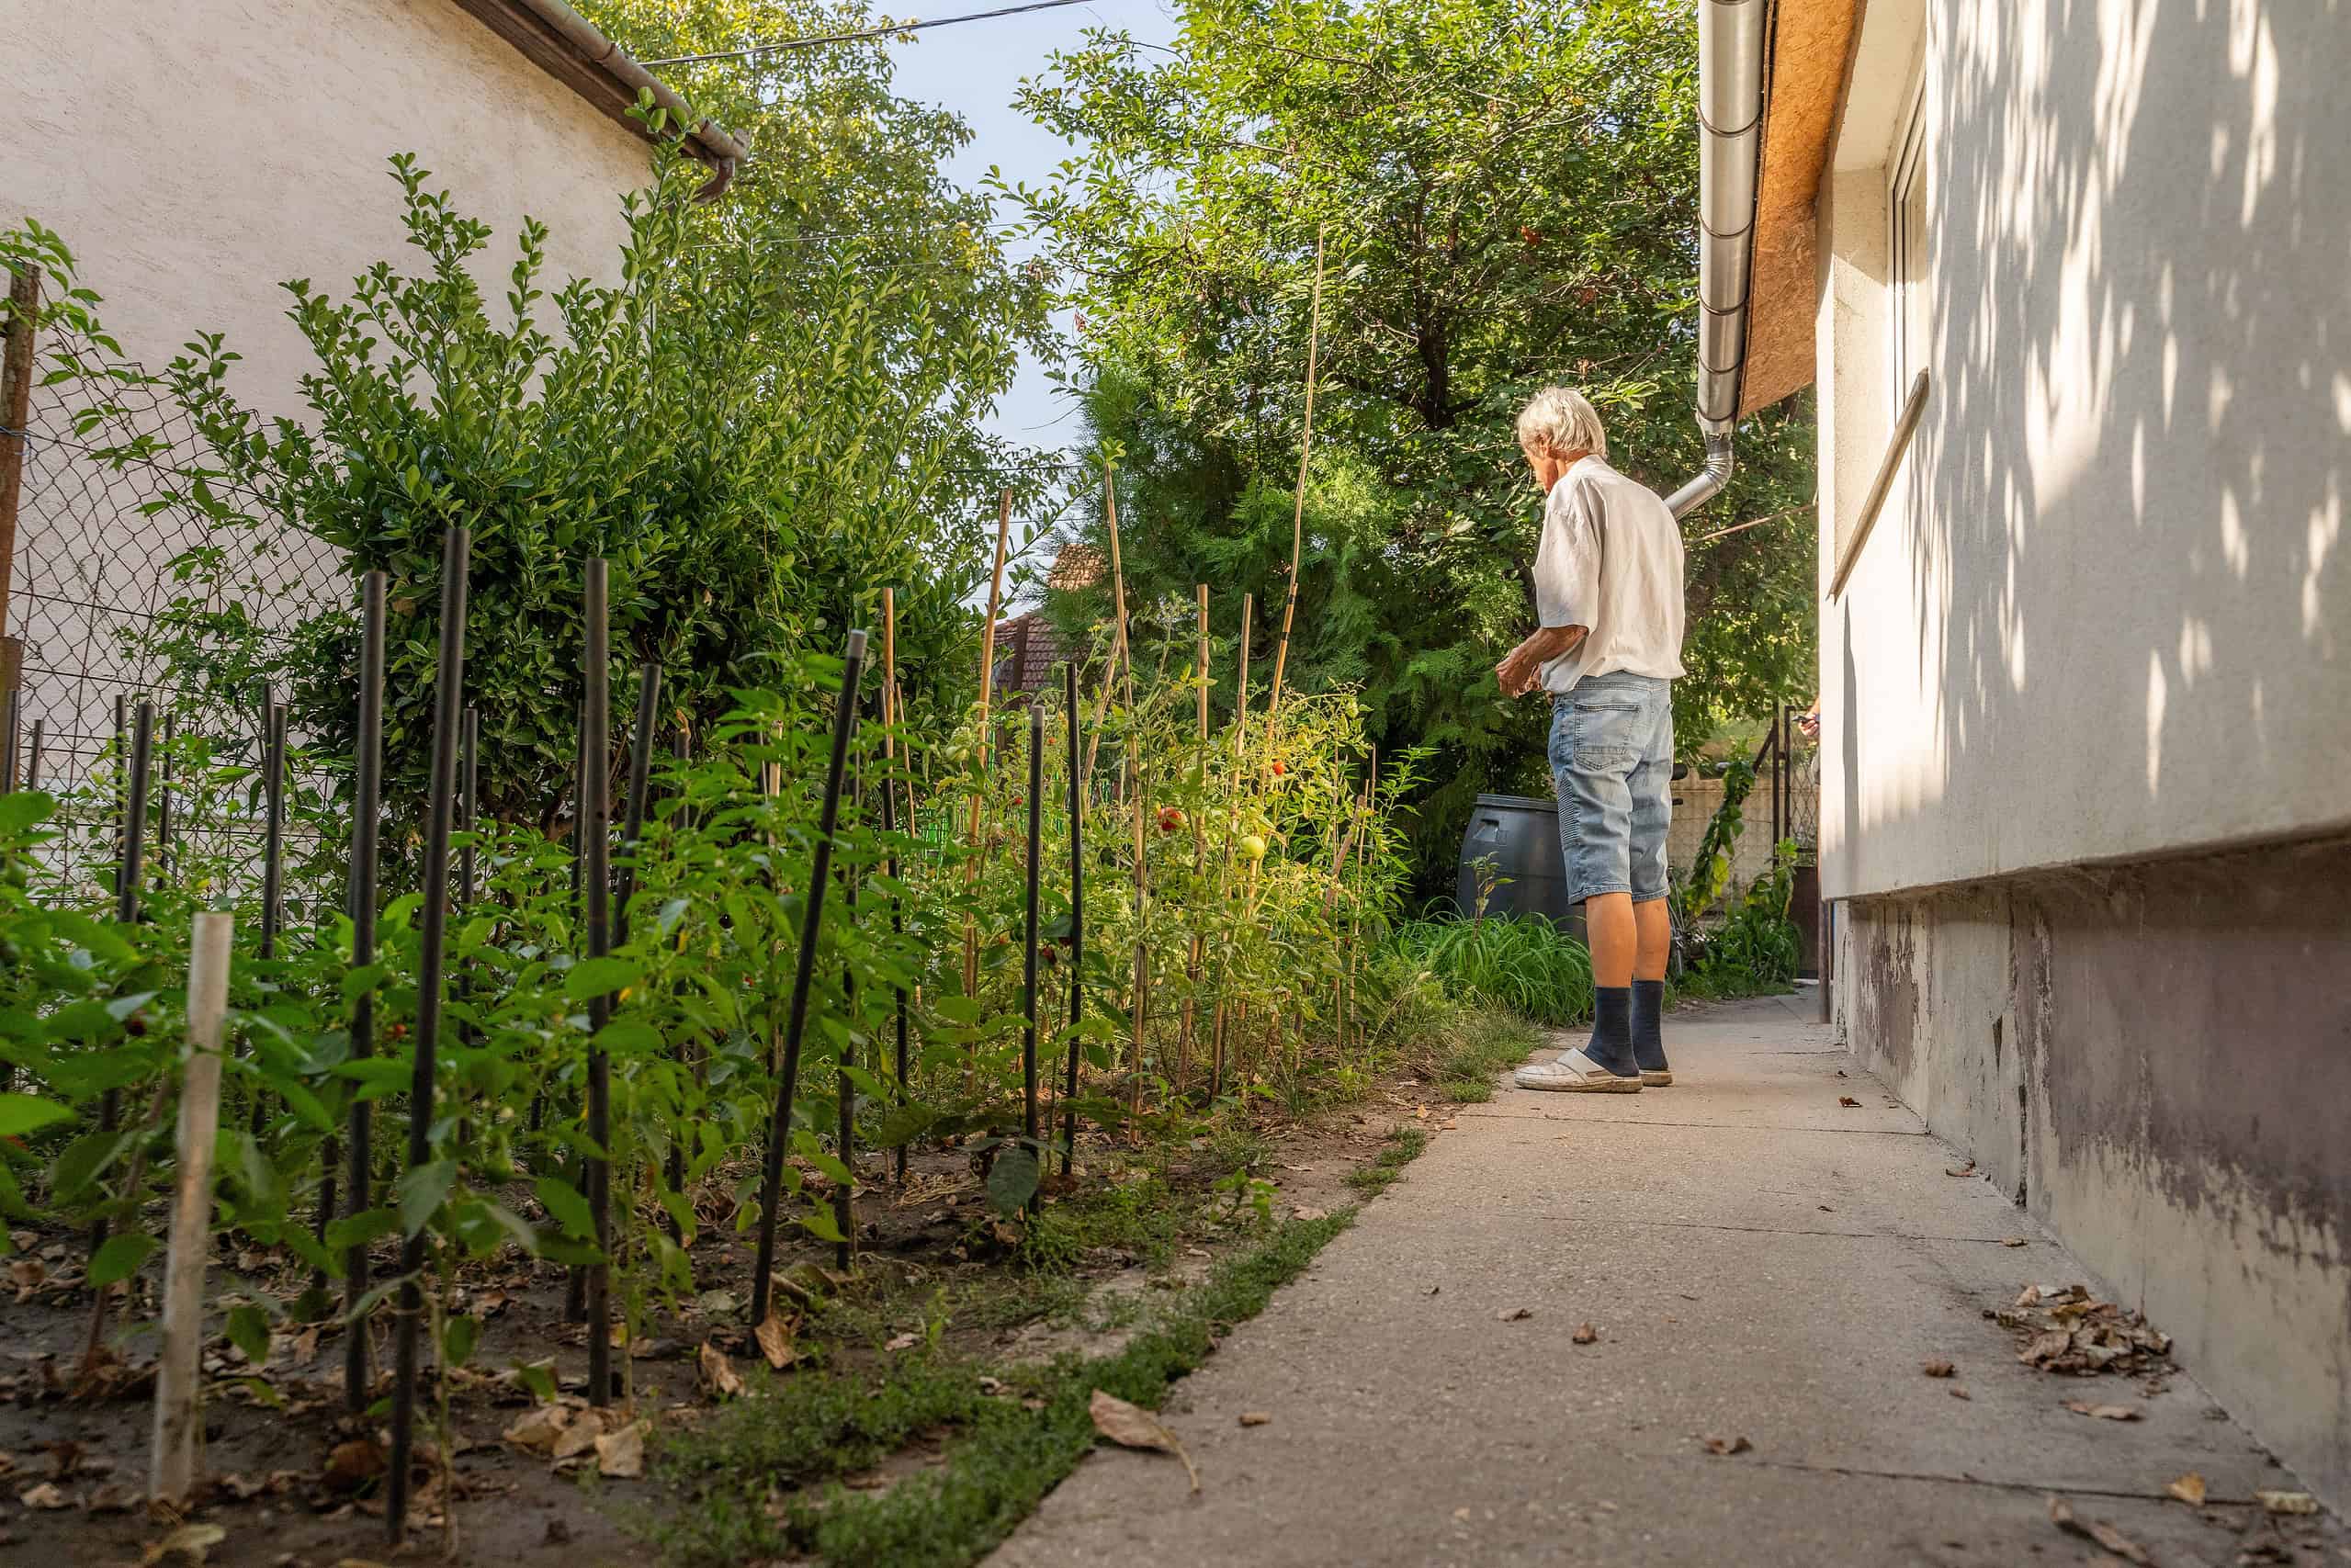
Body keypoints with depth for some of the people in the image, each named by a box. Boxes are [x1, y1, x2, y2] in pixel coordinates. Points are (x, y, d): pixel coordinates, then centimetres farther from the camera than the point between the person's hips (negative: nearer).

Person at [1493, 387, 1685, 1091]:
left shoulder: (1574, 493, -3)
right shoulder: (1651, 504, 21)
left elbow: (1572, 618, -14)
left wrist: (1519, 662, 3)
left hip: (1597, 698, -8)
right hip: (1656, 693, 8)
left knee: (1602, 873, -10)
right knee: (1646, 879, 7)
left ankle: (1612, 1050, -12)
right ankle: (1646, 1045, 9)